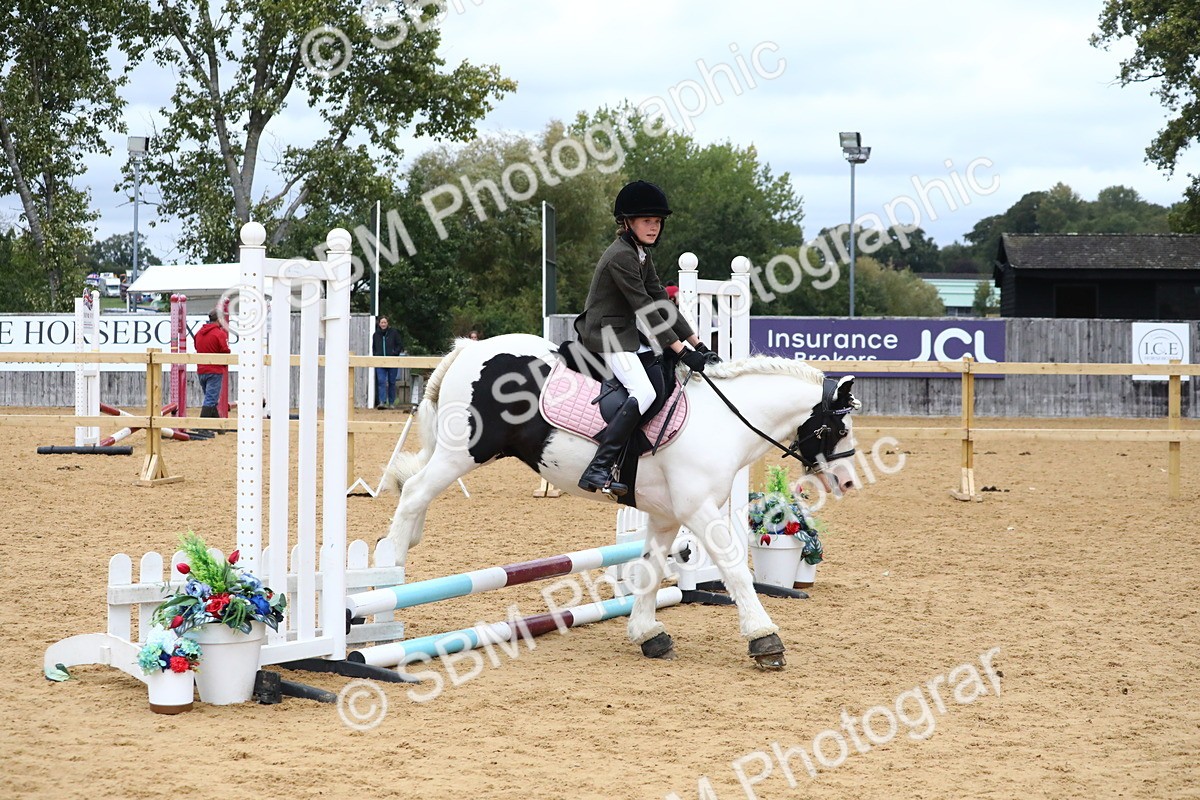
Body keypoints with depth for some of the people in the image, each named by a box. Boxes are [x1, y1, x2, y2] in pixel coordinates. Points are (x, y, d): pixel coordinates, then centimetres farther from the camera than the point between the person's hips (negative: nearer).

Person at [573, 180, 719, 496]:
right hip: (606, 335, -11)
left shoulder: (642, 254, 12)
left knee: (680, 369, 14)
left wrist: (697, 345, 4)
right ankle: (598, 470, -34)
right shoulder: (621, 256, -18)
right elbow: (645, 309, -22)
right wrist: (683, 351, -23)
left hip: (628, 333, 11)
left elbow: (661, 303, 11)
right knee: (644, 393, -28)